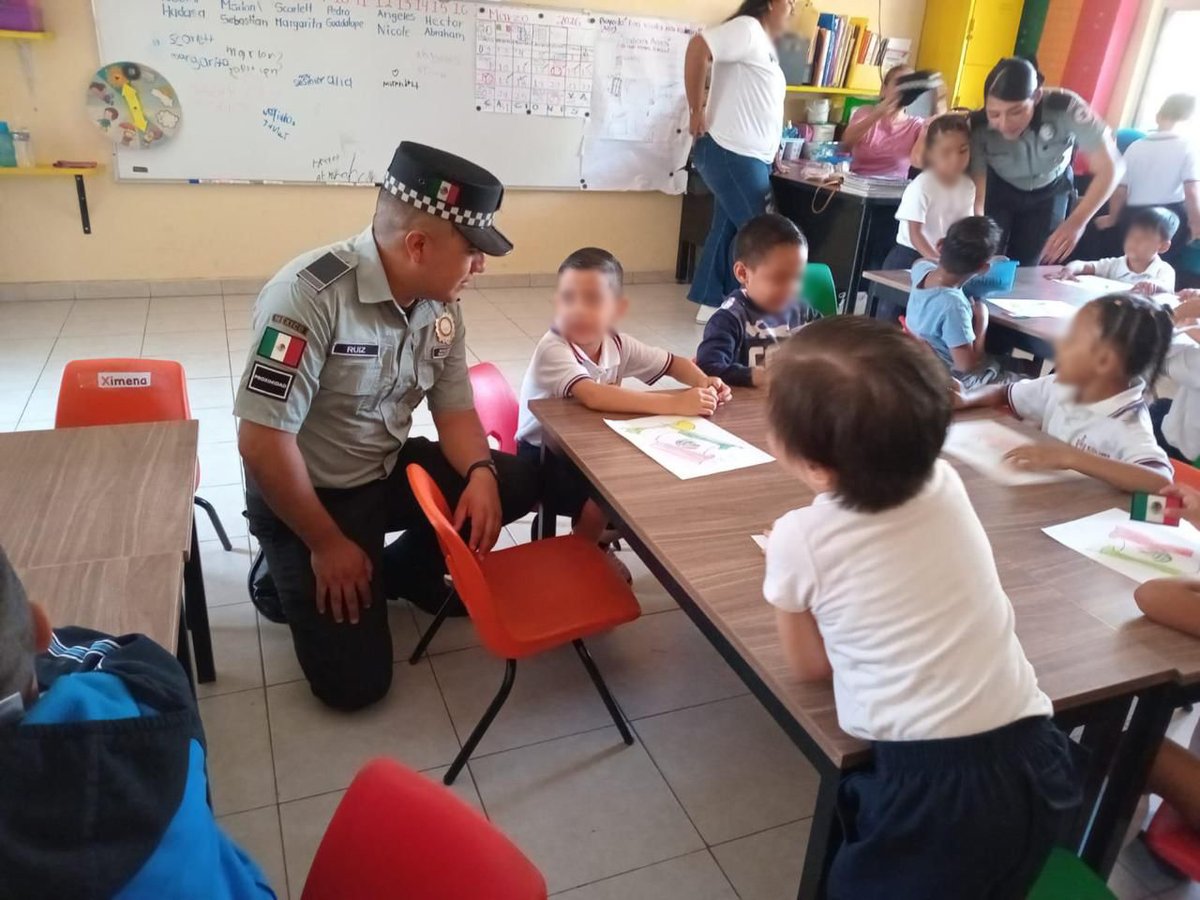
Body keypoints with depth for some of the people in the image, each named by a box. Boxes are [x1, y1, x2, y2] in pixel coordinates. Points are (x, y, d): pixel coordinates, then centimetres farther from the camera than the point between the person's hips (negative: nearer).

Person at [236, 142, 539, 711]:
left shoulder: (440, 304, -6)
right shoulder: (310, 295, -29)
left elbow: (454, 408, 4)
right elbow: (261, 440, -27)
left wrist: (480, 473, -17)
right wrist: (327, 544, -19)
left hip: (390, 471, 7)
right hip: (307, 493, -6)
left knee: (517, 482, -12)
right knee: (354, 680, -11)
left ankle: (402, 573, 9)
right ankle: (296, 577, 18)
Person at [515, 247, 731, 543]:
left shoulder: (618, 344, -6)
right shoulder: (553, 349, -26)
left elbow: (674, 363, 8)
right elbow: (593, 396, -43)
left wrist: (704, 383, -15)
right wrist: (675, 404, -46)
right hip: (544, 456, -6)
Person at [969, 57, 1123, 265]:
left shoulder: (1066, 109, -36)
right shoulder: (978, 128, -33)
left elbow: (1110, 168, -31)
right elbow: (977, 193, -29)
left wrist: (1076, 222, -44)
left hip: (1050, 190, 0)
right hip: (999, 189, 0)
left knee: (1025, 268, 5)